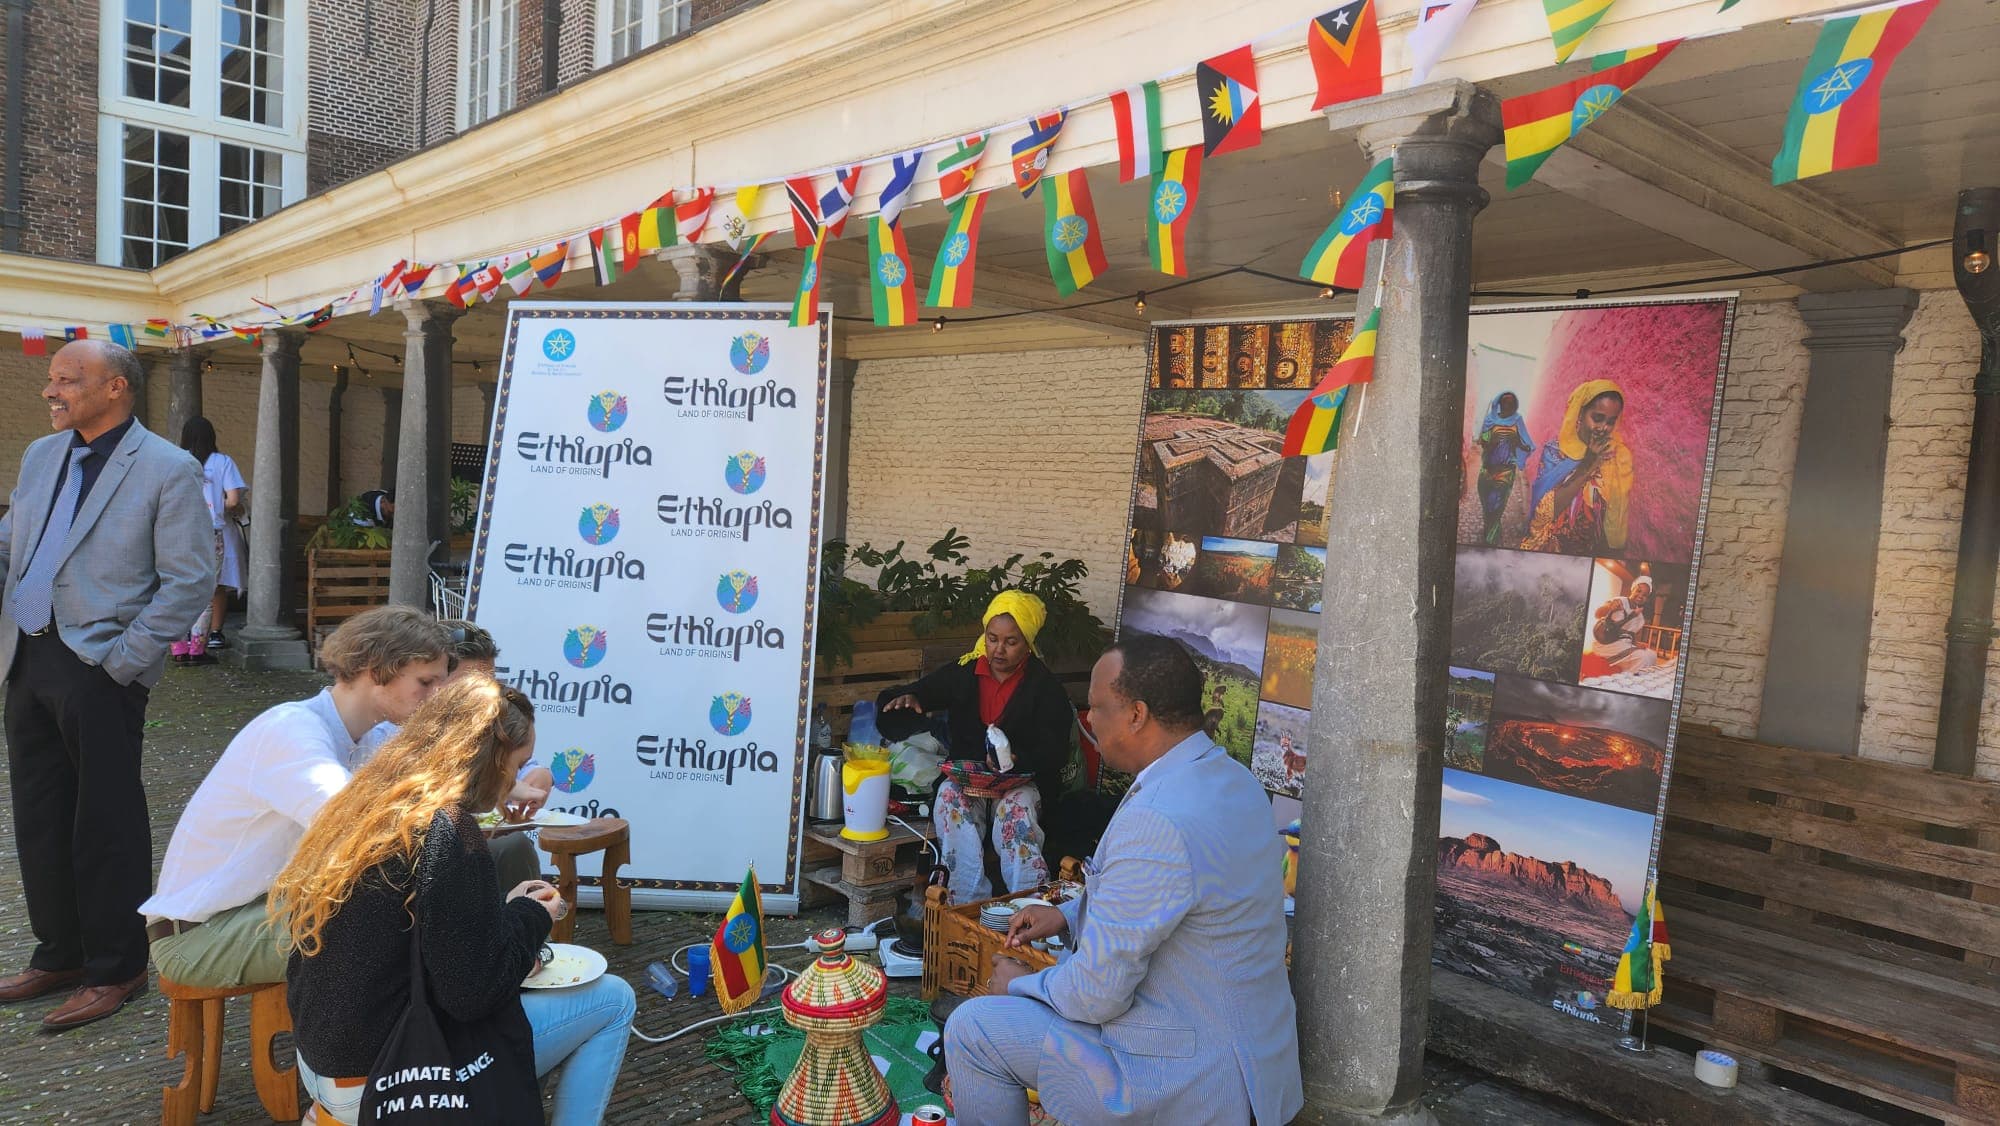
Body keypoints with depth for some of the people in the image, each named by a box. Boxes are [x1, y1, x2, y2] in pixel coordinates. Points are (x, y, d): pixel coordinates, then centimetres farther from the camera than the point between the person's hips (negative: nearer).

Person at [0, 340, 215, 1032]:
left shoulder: (169, 471, -9)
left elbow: (190, 581, -12)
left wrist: (123, 660, -15)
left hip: (98, 669, -7)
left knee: (105, 824, 2)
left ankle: (116, 969, 16)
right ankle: (59, 954, 30)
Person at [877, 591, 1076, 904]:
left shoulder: (1045, 687, -1)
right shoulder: (963, 673, 8)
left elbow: (1054, 753, -7)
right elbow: (926, 691, 16)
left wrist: (1015, 759, -28)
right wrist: (908, 699, -11)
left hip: (1021, 780, -2)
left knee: (1018, 808, -35)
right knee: (950, 796, -31)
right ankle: (970, 902, -34)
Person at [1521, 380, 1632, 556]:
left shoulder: (1620, 456, 1)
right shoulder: (1555, 450, -3)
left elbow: (1618, 517, 2)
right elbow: (1546, 510, -13)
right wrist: (1587, 465, -16)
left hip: (1596, 550, 1)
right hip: (1551, 547, -1)